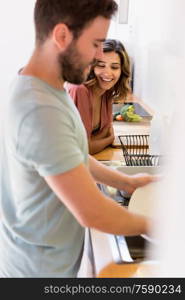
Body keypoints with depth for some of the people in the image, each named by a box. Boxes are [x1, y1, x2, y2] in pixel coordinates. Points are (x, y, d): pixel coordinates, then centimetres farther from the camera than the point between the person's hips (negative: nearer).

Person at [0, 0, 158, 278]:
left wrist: (126, 182, 7)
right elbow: (92, 213, -30)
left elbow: (72, 156, 10)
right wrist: (148, 225, -14)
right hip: (40, 267, -8)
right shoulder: (41, 111, -34)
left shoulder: (44, 88, -2)